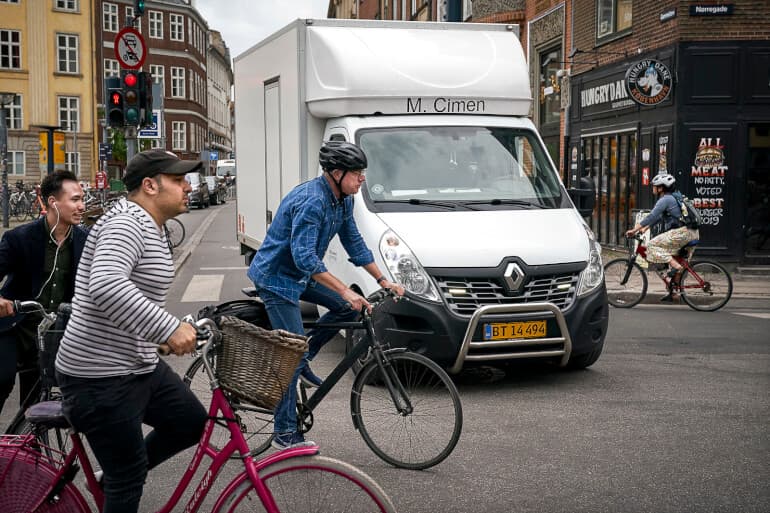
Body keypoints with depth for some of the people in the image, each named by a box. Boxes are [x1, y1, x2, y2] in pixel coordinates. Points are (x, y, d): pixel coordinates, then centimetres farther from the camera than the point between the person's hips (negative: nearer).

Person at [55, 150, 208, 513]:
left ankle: (113, 479, 30)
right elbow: (106, 287, -37)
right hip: (101, 378, -10)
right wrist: (169, 329, -39)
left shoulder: (148, 228, 14)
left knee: (193, 423, 17)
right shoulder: (126, 224, -20)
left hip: (140, 367, 10)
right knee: (129, 479, 1)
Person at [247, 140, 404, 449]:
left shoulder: (343, 200, 0)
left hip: (300, 275, 9)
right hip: (276, 277, -9)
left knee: (349, 307, 0)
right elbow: (304, 257, -35)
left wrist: (383, 280, 7)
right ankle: (285, 434, -2)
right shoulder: (311, 201, -29)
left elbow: (354, 242, 11)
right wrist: (345, 290, -38)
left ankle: (303, 358, 13)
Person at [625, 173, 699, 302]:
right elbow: (658, 217, 29)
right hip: (692, 233, 10)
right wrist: (645, 228, 26)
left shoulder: (665, 200, -9)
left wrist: (634, 230, -14)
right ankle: (672, 292, 19)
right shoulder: (673, 197, 23)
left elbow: (652, 216, -16)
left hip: (682, 232, -10)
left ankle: (675, 266, -15)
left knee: (653, 245, -7)